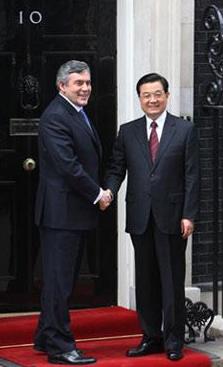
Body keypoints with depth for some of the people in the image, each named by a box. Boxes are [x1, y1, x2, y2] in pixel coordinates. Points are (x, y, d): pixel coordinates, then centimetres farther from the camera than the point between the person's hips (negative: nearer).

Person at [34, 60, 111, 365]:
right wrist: (97, 193, -13)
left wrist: (99, 192, 7)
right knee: (59, 279, -5)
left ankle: (46, 338, 25)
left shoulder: (80, 114, 17)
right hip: (62, 211, -10)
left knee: (63, 278, 16)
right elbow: (67, 165, -22)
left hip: (78, 212, 10)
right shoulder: (55, 117, -16)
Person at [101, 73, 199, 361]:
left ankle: (173, 340, 9)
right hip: (140, 218, 3)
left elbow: (191, 176, -2)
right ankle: (150, 337, 17)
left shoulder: (185, 130, 1)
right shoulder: (127, 132, 9)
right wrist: (108, 191, -14)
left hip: (172, 217, -3)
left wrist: (188, 215, -8)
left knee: (172, 280, 1)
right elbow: (116, 169, 8)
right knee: (145, 280, 8)